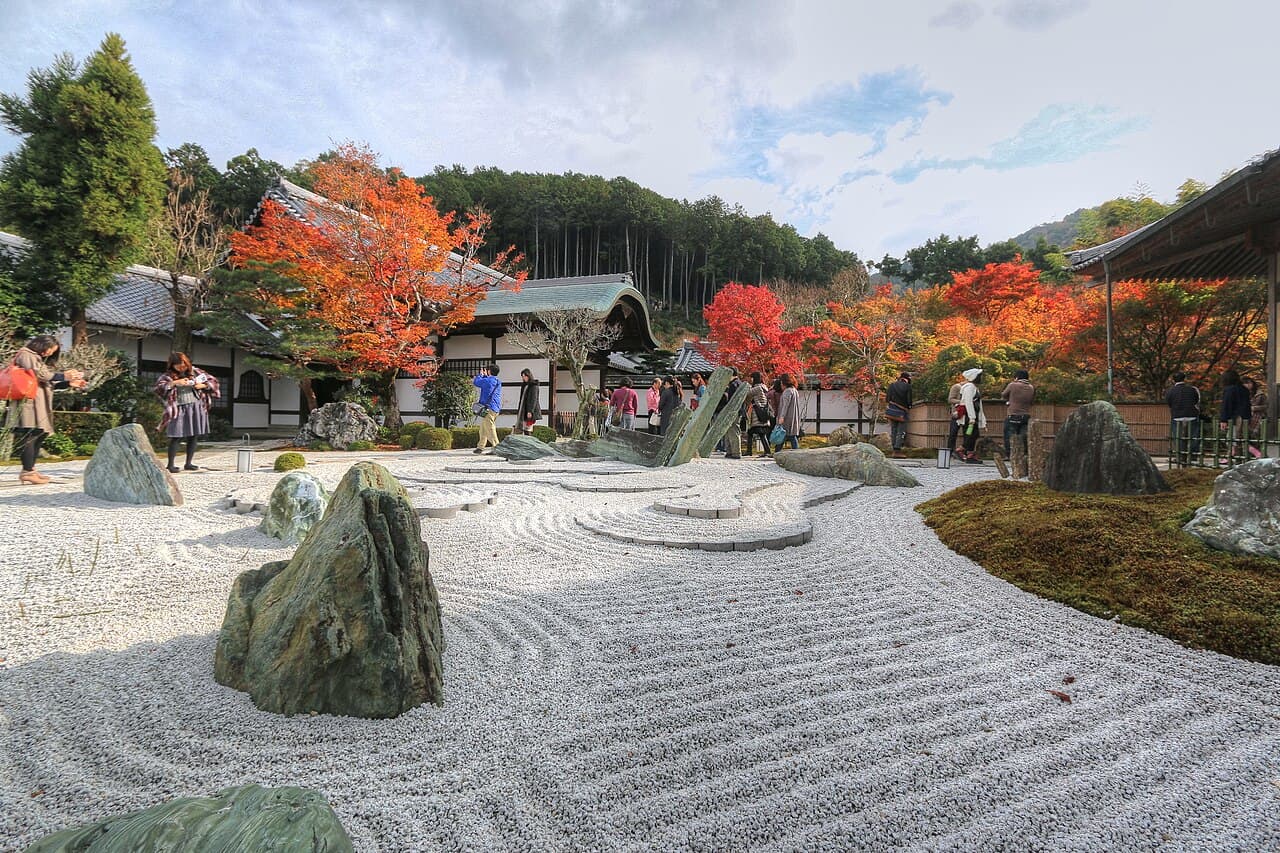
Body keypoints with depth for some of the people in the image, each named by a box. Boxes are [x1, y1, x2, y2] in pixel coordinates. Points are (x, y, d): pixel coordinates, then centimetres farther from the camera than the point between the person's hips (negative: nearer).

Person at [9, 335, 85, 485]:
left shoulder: (40, 360, 28)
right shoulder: (26, 355, 1)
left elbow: (49, 383, 20)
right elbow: (38, 374, -15)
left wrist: (69, 383, 8)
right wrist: (63, 375, -19)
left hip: (40, 405, 9)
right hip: (29, 401, -9)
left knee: (39, 434, 5)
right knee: (29, 435, -13)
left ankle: (29, 469, 7)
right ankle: (27, 472, -17)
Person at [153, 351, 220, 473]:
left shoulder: (195, 372, 7)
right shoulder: (168, 376, 1)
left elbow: (213, 381, 11)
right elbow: (157, 388, -12)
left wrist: (203, 385, -6)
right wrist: (174, 383, -21)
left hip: (196, 407, 3)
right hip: (178, 409, -3)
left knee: (193, 436, 6)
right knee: (176, 437, -5)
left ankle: (188, 463, 14)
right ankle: (171, 464, 2)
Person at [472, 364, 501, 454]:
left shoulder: (488, 380, -12)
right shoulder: (497, 381, 15)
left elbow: (476, 382, 0)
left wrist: (481, 374, 13)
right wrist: (485, 375, 31)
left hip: (489, 408, -9)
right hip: (496, 408, 9)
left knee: (489, 429, -10)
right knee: (483, 429, 16)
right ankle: (480, 447, 21)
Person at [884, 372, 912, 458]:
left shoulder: (892, 385, 7)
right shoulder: (908, 386, -3)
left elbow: (887, 399, 5)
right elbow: (909, 400, -5)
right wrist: (909, 407, 14)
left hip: (891, 410, 4)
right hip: (902, 412, -4)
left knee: (893, 431, 9)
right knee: (901, 431, -1)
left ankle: (894, 450, 10)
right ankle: (897, 450, -9)